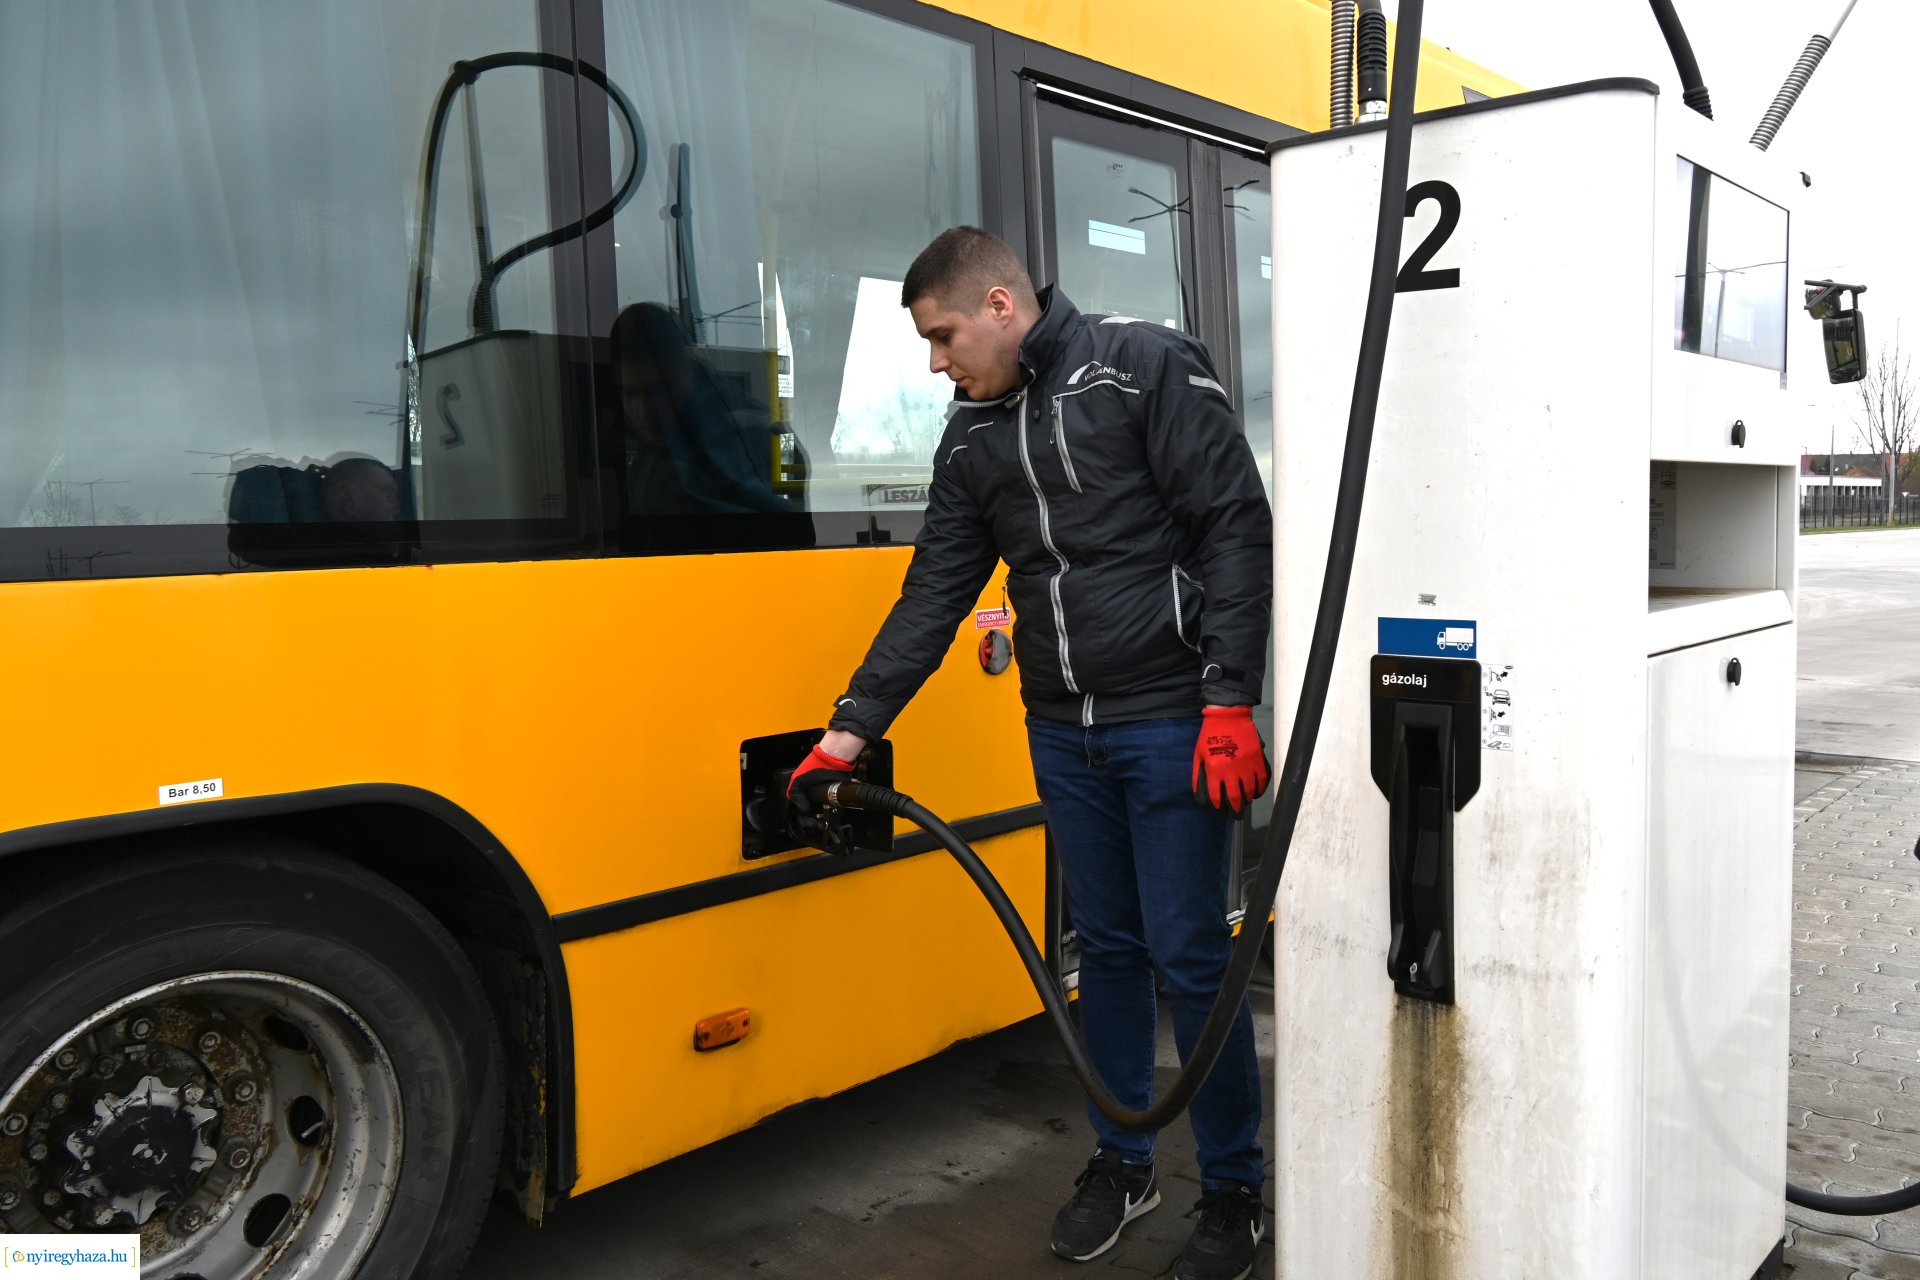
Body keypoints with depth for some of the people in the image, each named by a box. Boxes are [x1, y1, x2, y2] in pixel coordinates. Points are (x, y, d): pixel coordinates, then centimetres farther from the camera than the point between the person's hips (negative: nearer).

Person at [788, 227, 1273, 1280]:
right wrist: (851, 728, 7)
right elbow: (933, 596, 11)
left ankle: (1234, 1192, 21)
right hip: (1063, 736, 6)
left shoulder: (1146, 367, -7)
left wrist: (1230, 700, -17)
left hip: (1171, 724, -5)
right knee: (1107, 948, 14)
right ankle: (1121, 1164, 32)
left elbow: (1237, 527, -11)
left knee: (1190, 954, 1)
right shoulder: (972, 439, 11)